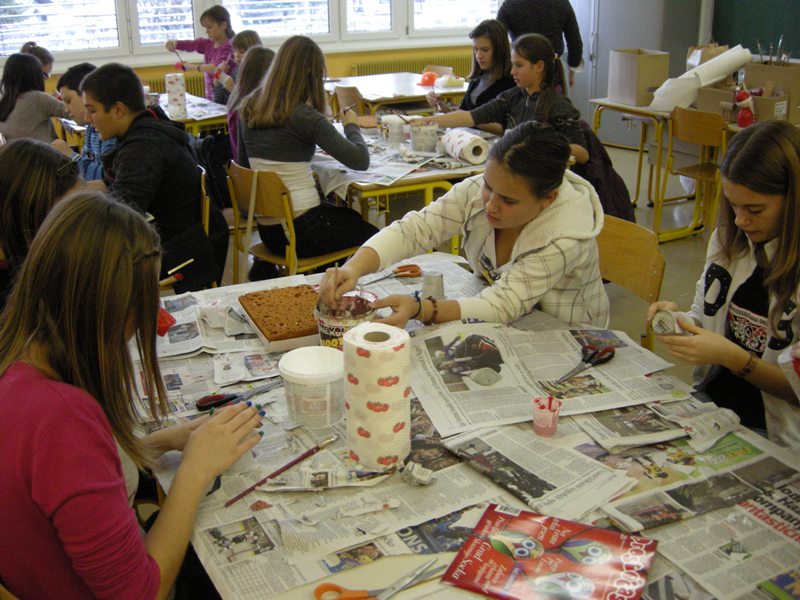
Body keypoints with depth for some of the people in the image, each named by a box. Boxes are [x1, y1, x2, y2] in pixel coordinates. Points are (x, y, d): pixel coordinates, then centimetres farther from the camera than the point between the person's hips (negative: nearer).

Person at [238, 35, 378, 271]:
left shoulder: (248, 108, 3)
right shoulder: (304, 116, -18)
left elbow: (244, 164, 17)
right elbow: (360, 160, -17)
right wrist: (351, 126, 3)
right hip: (300, 231, -7)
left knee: (351, 216, 31)